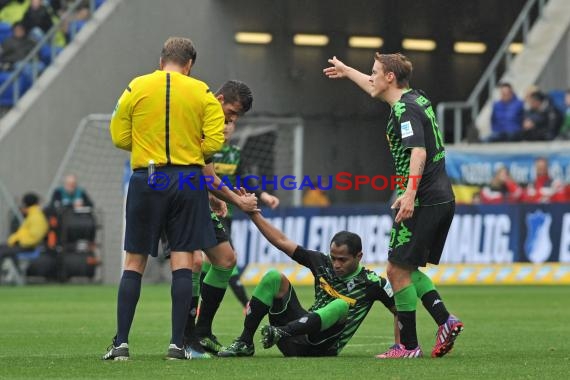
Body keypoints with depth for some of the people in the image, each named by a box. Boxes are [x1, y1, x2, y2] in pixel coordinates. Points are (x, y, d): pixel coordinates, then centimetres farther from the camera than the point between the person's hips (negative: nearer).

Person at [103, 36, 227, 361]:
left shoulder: (136, 89, 3)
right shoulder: (202, 93, 2)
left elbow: (120, 138, 3)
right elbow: (215, 141, -5)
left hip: (146, 179, 0)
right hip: (188, 181, 0)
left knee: (134, 263, 6)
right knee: (182, 263, 2)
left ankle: (121, 343, 0)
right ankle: (178, 344, -3)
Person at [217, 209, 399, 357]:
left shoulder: (371, 283, -6)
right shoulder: (322, 263, 5)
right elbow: (282, 242, 7)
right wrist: (253, 213, 2)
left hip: (322, 348, -5)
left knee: (340, 305, -34)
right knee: (274, 277, -9)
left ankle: (281, 333, -49)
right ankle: (245, 342, -14)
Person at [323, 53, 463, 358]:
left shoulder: (405, 109, -13)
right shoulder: (416, 99, 17)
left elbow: (418, 152, -25)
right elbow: (376, 89, 37)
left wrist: (410, 193, -36)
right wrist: (347, 71, 52)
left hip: (422, 201, -10)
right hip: (442, 198, 10)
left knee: (397, 270, -4)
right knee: (407, 268, 16)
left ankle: (408, 345, -2)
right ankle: (444, 320, 1)